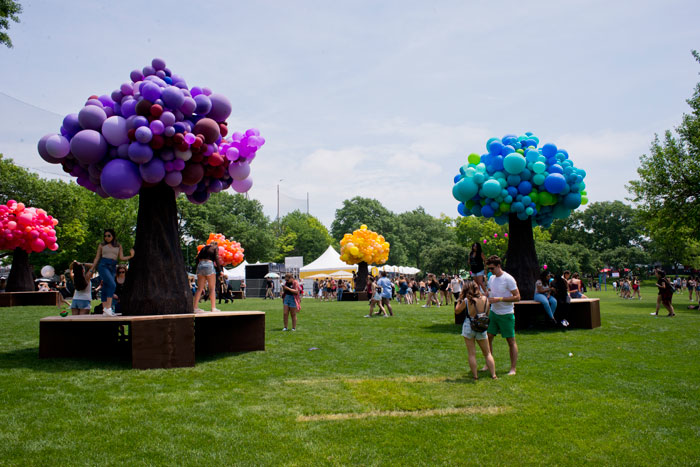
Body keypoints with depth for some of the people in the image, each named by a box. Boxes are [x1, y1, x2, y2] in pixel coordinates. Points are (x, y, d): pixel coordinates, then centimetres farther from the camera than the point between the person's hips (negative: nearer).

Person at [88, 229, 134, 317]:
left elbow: (121, 258, 10)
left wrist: (130, 256, -6)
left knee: (105, 289, 2)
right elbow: (97, 258, 16)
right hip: (103, 266, -3)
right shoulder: (101, 245, 14)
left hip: (112, 268, 3)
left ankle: (105, 310, 2)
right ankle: (108, 307, -26)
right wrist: (91, 269, 13)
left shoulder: (118, 246, 18)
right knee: (112, 284, -22)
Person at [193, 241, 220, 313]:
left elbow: (197, 258, 16)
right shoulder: (215, 247, 9)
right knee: (212, 288, 1)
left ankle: (195, 307, 5)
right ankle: (213, 308, -4)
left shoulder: (204, 247, 22)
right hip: (209, 265, -5)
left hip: (200, 265, 5)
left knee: (199, 289, 8)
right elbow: (216, 259, -4)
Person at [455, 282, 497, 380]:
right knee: (487, 353, 15)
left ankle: (475, 375, 7)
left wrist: (459, 299, 9)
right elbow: (487, 313, 8)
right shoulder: (485, 299, -3)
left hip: (468, 327, -2)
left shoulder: (466, 300, -13)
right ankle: (494, 375, 10)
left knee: (471, 354, 7)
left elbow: (457, 311, 0)